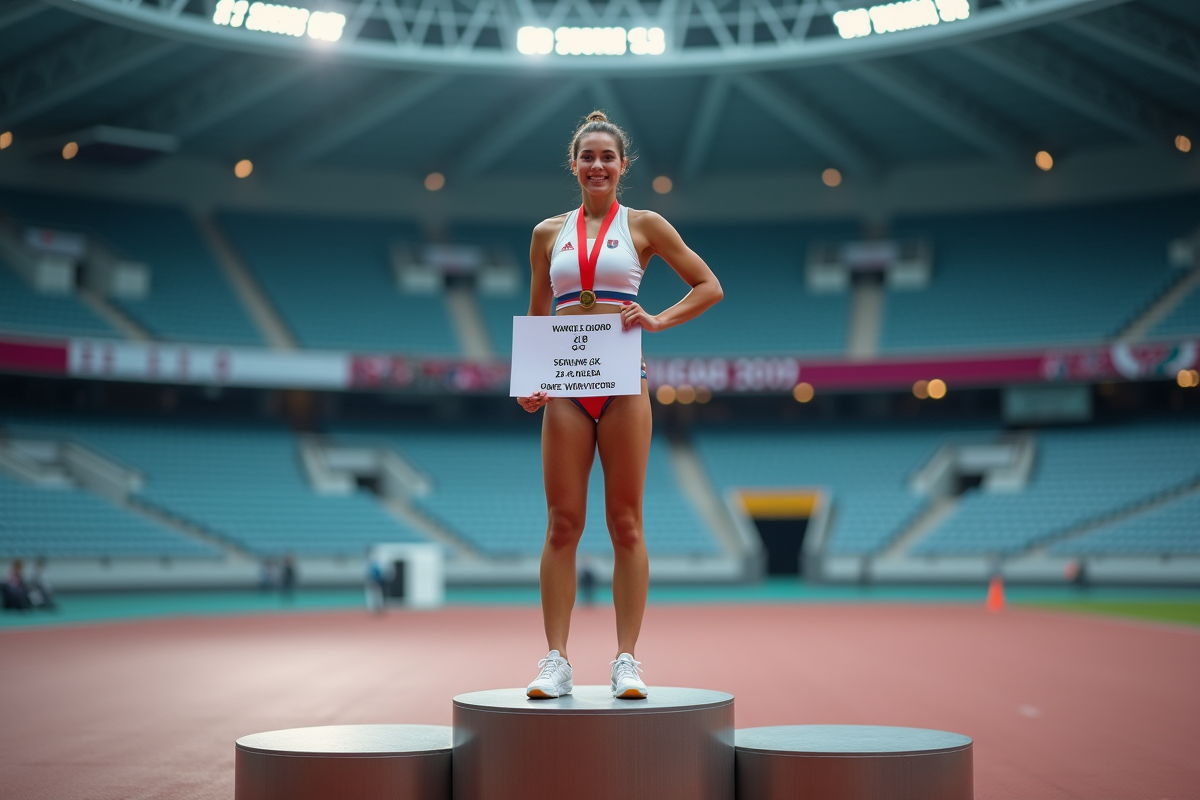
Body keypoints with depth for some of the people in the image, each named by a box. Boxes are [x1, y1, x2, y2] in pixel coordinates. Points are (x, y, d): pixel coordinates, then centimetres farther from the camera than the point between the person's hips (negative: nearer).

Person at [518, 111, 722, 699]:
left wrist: (659, 320, -8)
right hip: (564, 387, 2)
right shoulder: (549, 233, 12)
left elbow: (709, 287, 7)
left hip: (623, 383, -2)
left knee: (625, 523, 1)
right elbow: (535, 318, 16)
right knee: (562, 523, 0)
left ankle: (626, 660, 6)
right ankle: (556, 660, 5)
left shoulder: (644, 226, 6)